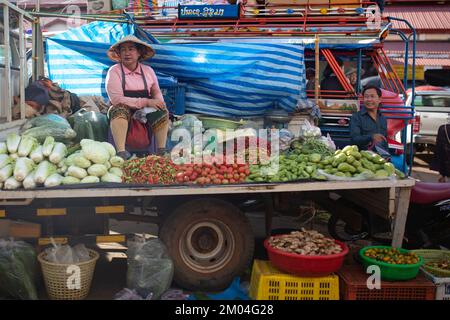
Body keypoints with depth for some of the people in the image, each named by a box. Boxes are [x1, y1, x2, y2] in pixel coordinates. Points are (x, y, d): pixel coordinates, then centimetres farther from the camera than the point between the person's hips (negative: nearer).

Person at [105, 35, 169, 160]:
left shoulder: (148, 70, 4)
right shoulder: (114, 71, -9)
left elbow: (156, 92, 13)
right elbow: (117, 100, -18)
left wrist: (159, 103, -13)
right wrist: (146, 102, -24)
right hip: (123, 110, -3)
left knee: (162, 112, -23)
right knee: (119, 109, -35)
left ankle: (162, 150, -24)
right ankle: (121, 152, -45)